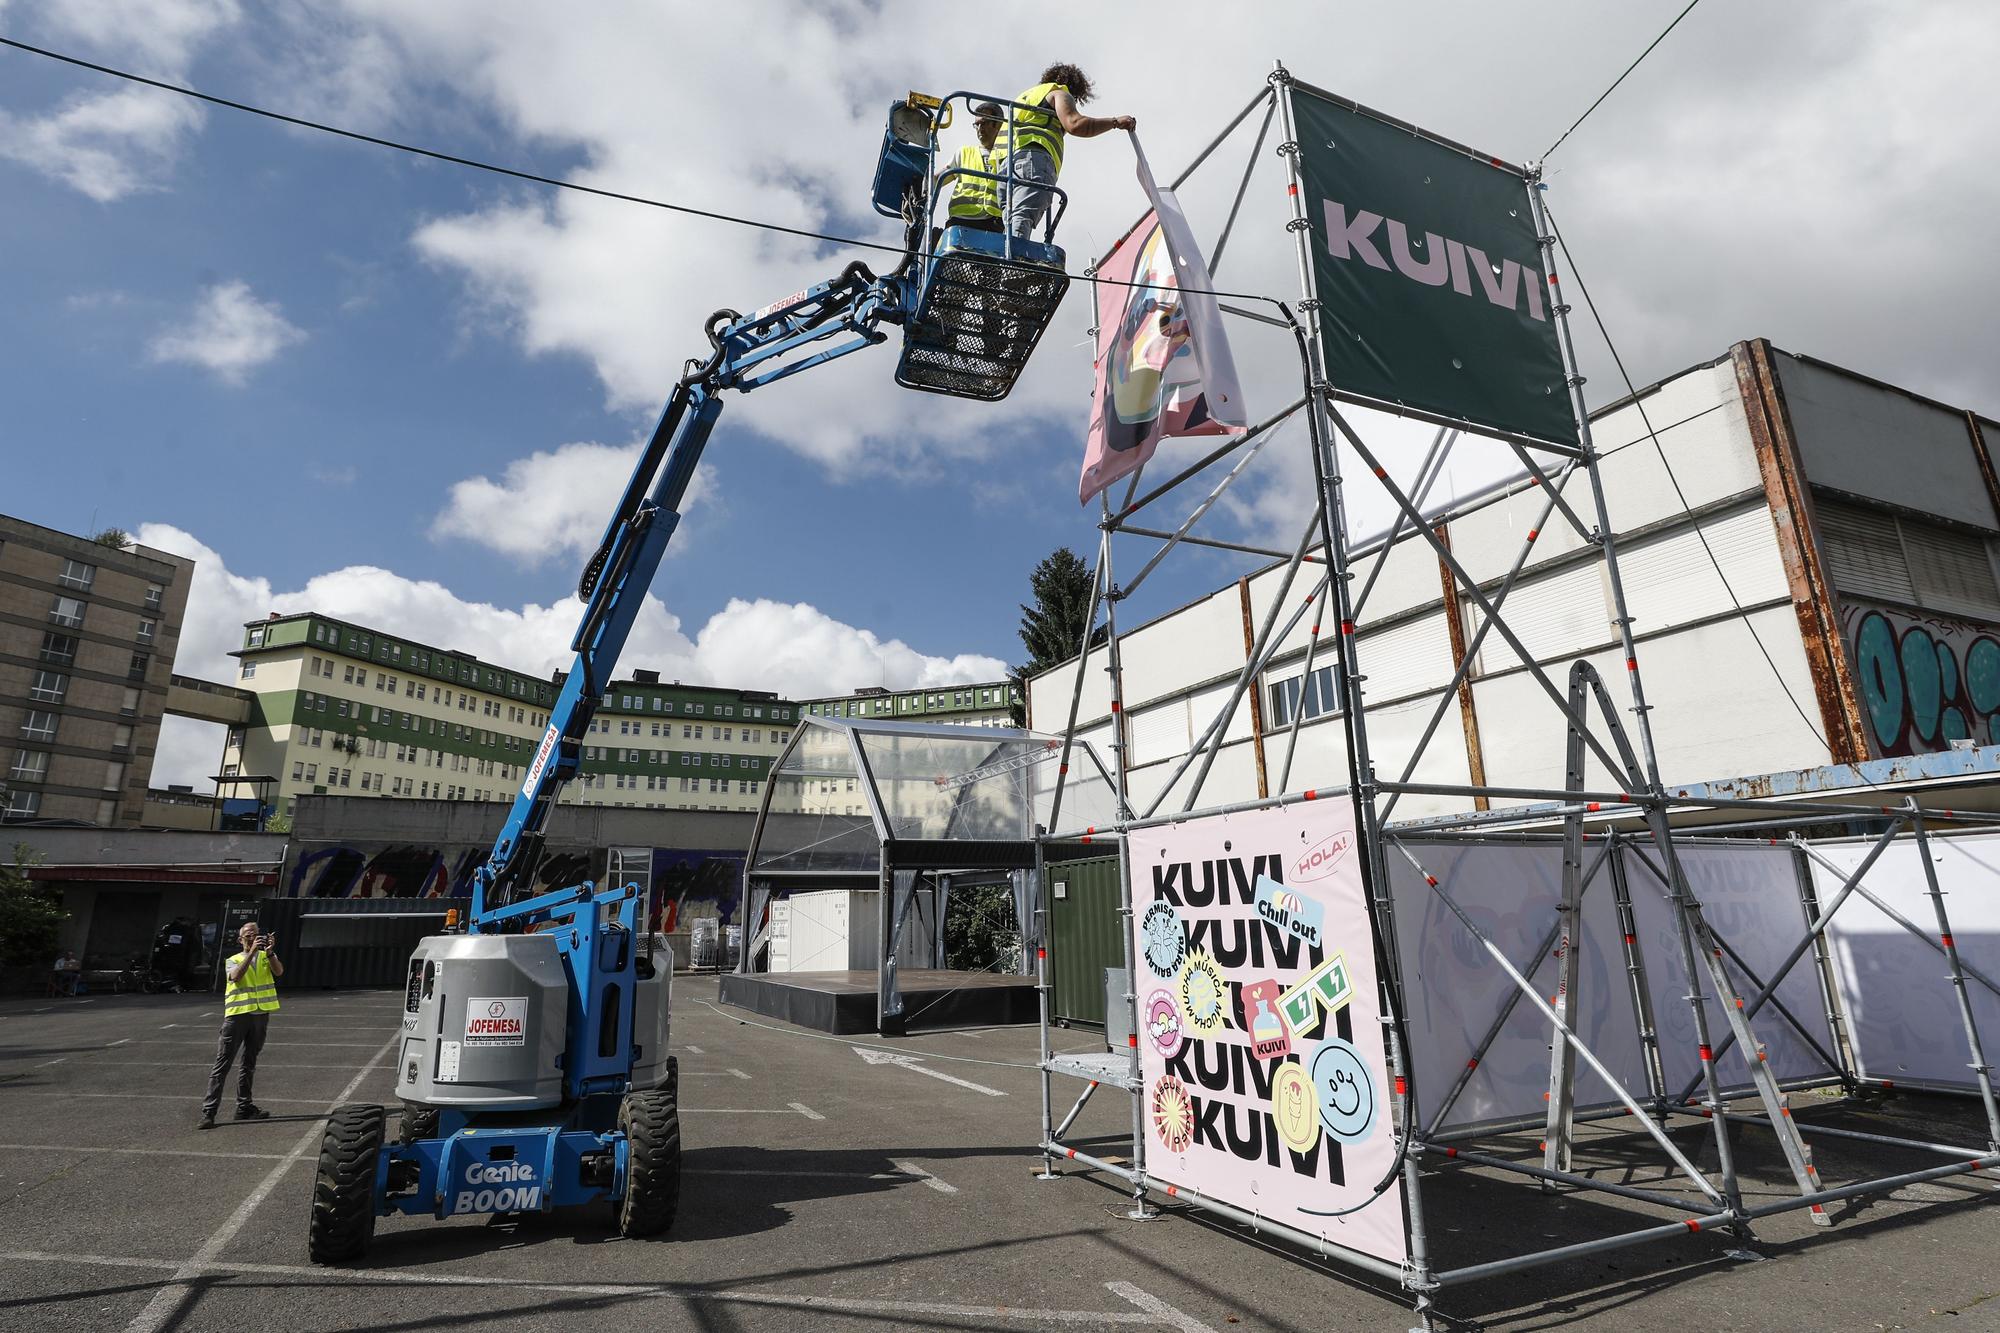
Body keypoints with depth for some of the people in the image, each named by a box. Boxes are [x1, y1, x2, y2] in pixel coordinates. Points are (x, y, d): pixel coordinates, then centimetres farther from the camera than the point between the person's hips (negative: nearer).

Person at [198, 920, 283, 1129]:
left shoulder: (266, 957, 10)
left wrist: (270, 951, -23)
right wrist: (252, 952, -23)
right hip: (237, 1014, -2)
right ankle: (208, 1112, -1)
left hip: (260, 1014, 2)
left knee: (250, 1064, 12)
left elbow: (279, 971, -10)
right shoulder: (233, 960, 6)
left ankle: (244, 1107, 21)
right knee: (222, 1064, -4)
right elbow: (236, 977, -16)